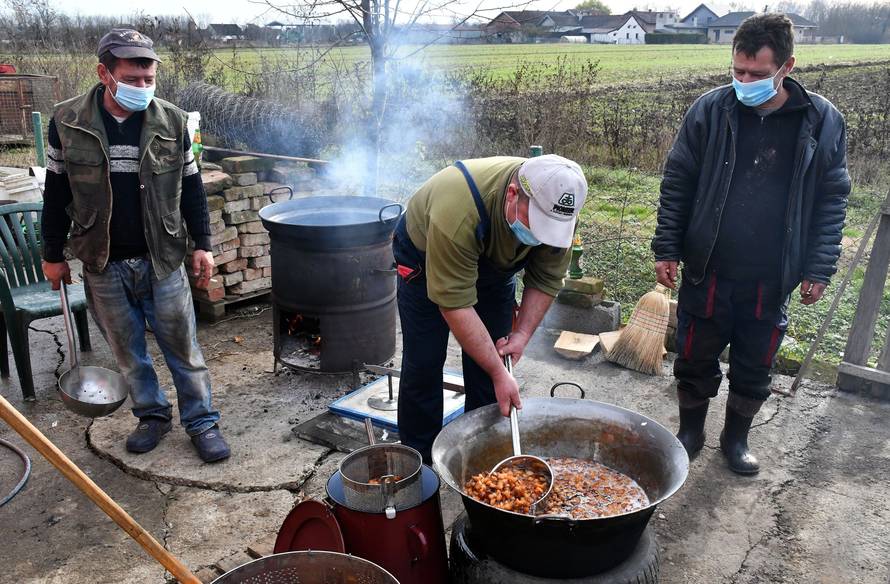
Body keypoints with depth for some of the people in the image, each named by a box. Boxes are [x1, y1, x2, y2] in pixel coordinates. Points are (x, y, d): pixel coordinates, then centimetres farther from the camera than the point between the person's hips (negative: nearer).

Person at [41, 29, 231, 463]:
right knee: (128, 353, 13)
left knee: (182, 348, 6)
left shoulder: (171, 121, -4)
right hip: (103, 265, 1)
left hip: (163, 260, -1)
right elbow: (56, 194, 4)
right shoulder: (67, 121, -4)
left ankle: (201, 421, 20)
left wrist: (202, 245, 0)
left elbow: (191, 188, 3)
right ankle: (152, 415, 32)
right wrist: (53, 255, 7)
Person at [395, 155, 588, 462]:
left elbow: (546, 280, -13)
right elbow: (455, 303, -39)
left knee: (492, 360, 0)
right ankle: (418, 460, 12)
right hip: (425, 261, -4)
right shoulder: (457, 209, -44)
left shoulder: (557, 208, -27)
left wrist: (521, 335, -21)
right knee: (423, 365, -4)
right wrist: (499, 373, -36)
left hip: (495, 268, 4)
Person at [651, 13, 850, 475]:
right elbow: (677, 184, -1)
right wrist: (666, 248, -3)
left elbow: (831, 200, 2)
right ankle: (690, 432, 35)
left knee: (754, 369, 15)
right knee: (695, 362, 12)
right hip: (706, 273, 0)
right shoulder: (710, 110, -7)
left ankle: (736, 438, 37)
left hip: (771, 281, 1)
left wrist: (818, 269, -1)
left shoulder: (822, 121, -5)